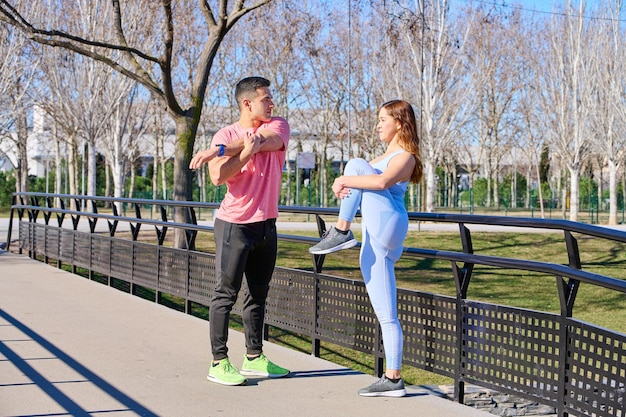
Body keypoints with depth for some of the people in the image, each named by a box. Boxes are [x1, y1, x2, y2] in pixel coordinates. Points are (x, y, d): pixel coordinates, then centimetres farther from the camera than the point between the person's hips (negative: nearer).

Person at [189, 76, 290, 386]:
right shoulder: (225, 134, -4)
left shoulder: (278, 126, 6)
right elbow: (218, 177, -17)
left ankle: (254, 358, 23)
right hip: (235, 224, -5)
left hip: (266, 224, 5)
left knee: (258, 293, 13)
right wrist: (248, 151, -23)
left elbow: (268, 140, -17)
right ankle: (219, 363, 1)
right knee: (226, 293, -3)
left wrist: (220, 150, -22)